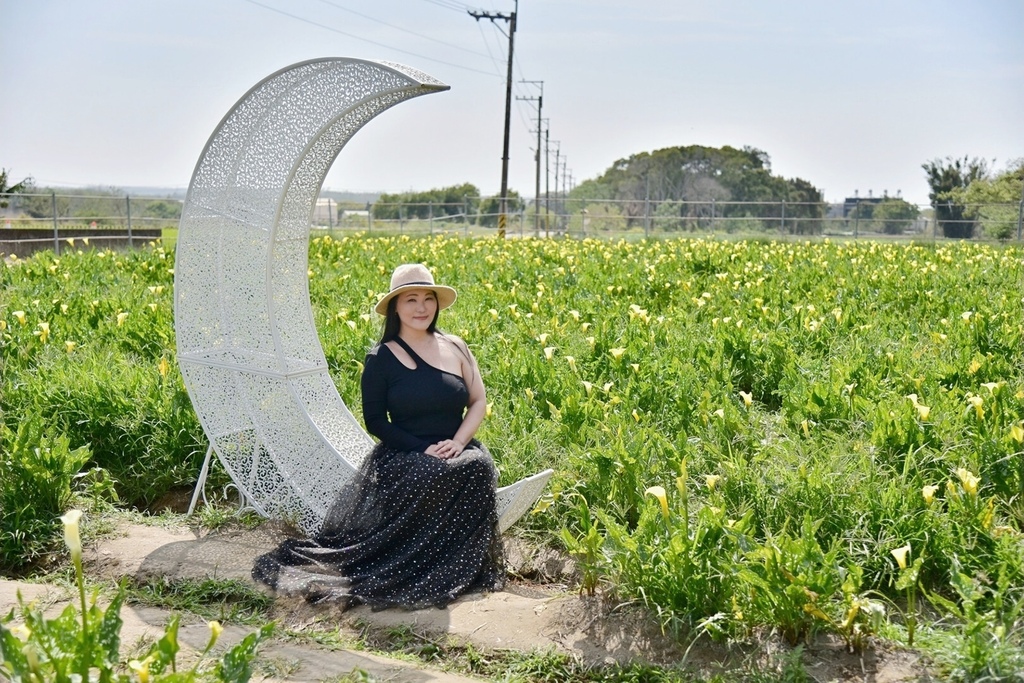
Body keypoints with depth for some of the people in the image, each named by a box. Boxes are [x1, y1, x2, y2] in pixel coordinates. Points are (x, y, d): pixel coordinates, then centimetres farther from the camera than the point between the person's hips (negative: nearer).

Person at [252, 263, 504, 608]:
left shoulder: (455, 349, 9)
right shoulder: (381, 359, -1)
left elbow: (479, 402, 9)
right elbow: (375, 421, -2)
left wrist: (458, 442, -9)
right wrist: (423, 449, -14)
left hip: (455, 453, 3)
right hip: (404, 457, -3)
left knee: (478, 465, -31)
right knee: (437, 478, -35)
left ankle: (458, 572, -16)